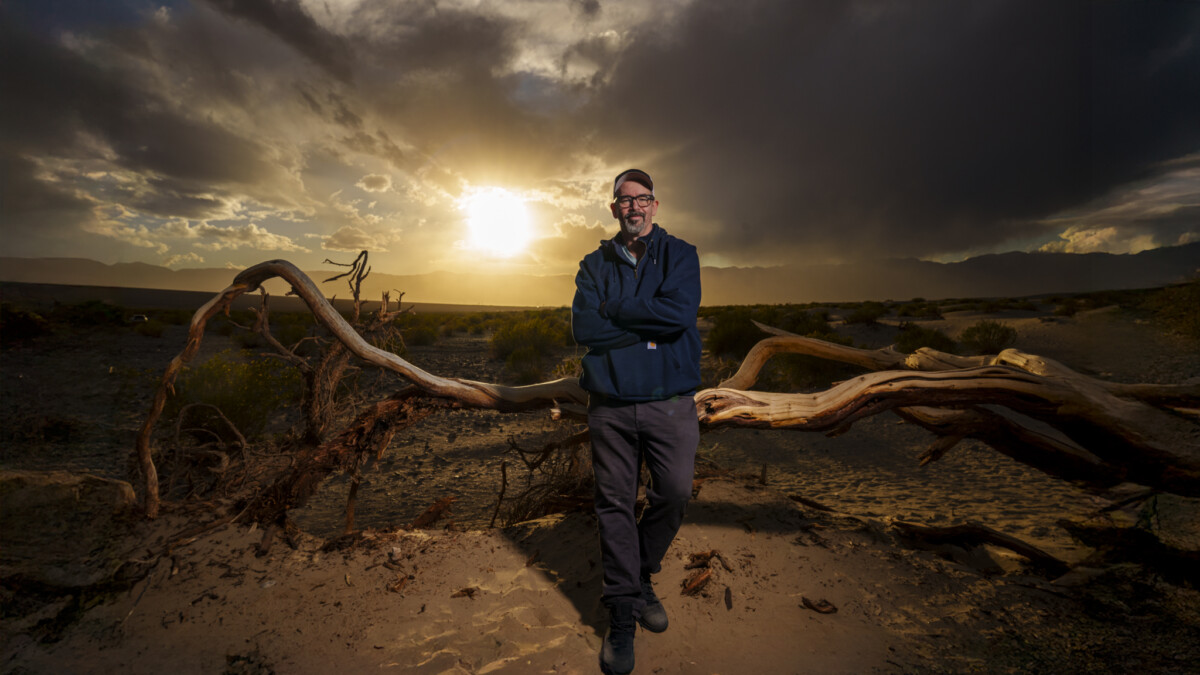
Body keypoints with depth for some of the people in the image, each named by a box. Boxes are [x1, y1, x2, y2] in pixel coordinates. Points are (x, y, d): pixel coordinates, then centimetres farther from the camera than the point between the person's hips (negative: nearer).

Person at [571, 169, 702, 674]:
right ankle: (622, 614, 25)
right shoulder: (595, 264, 10)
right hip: (610, 405, 1)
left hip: (671, 403, 0)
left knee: (674, 494, 4)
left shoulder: (680, 254, 6)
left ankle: (641, 577, 34)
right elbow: (583, 328, -7)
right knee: (615, 505, 6)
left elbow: (680, 312, -14)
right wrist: (649, 323, -11)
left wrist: (613, 310, -8)